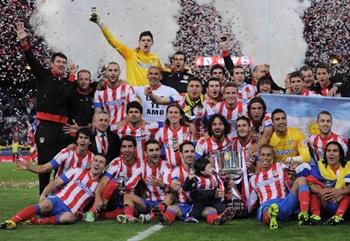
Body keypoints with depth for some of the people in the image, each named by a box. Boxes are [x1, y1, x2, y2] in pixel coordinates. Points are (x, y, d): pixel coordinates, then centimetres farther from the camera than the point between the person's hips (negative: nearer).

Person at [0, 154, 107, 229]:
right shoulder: (78, 171, 9)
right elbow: (56, 182, 6)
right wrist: (43, 194, -9)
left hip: (70, 211, 1)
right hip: (57, 200, 0)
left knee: (70, 217, -38)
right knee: (46, 205, -36)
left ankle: (35, 221, -40)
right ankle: (12, 221, -46)